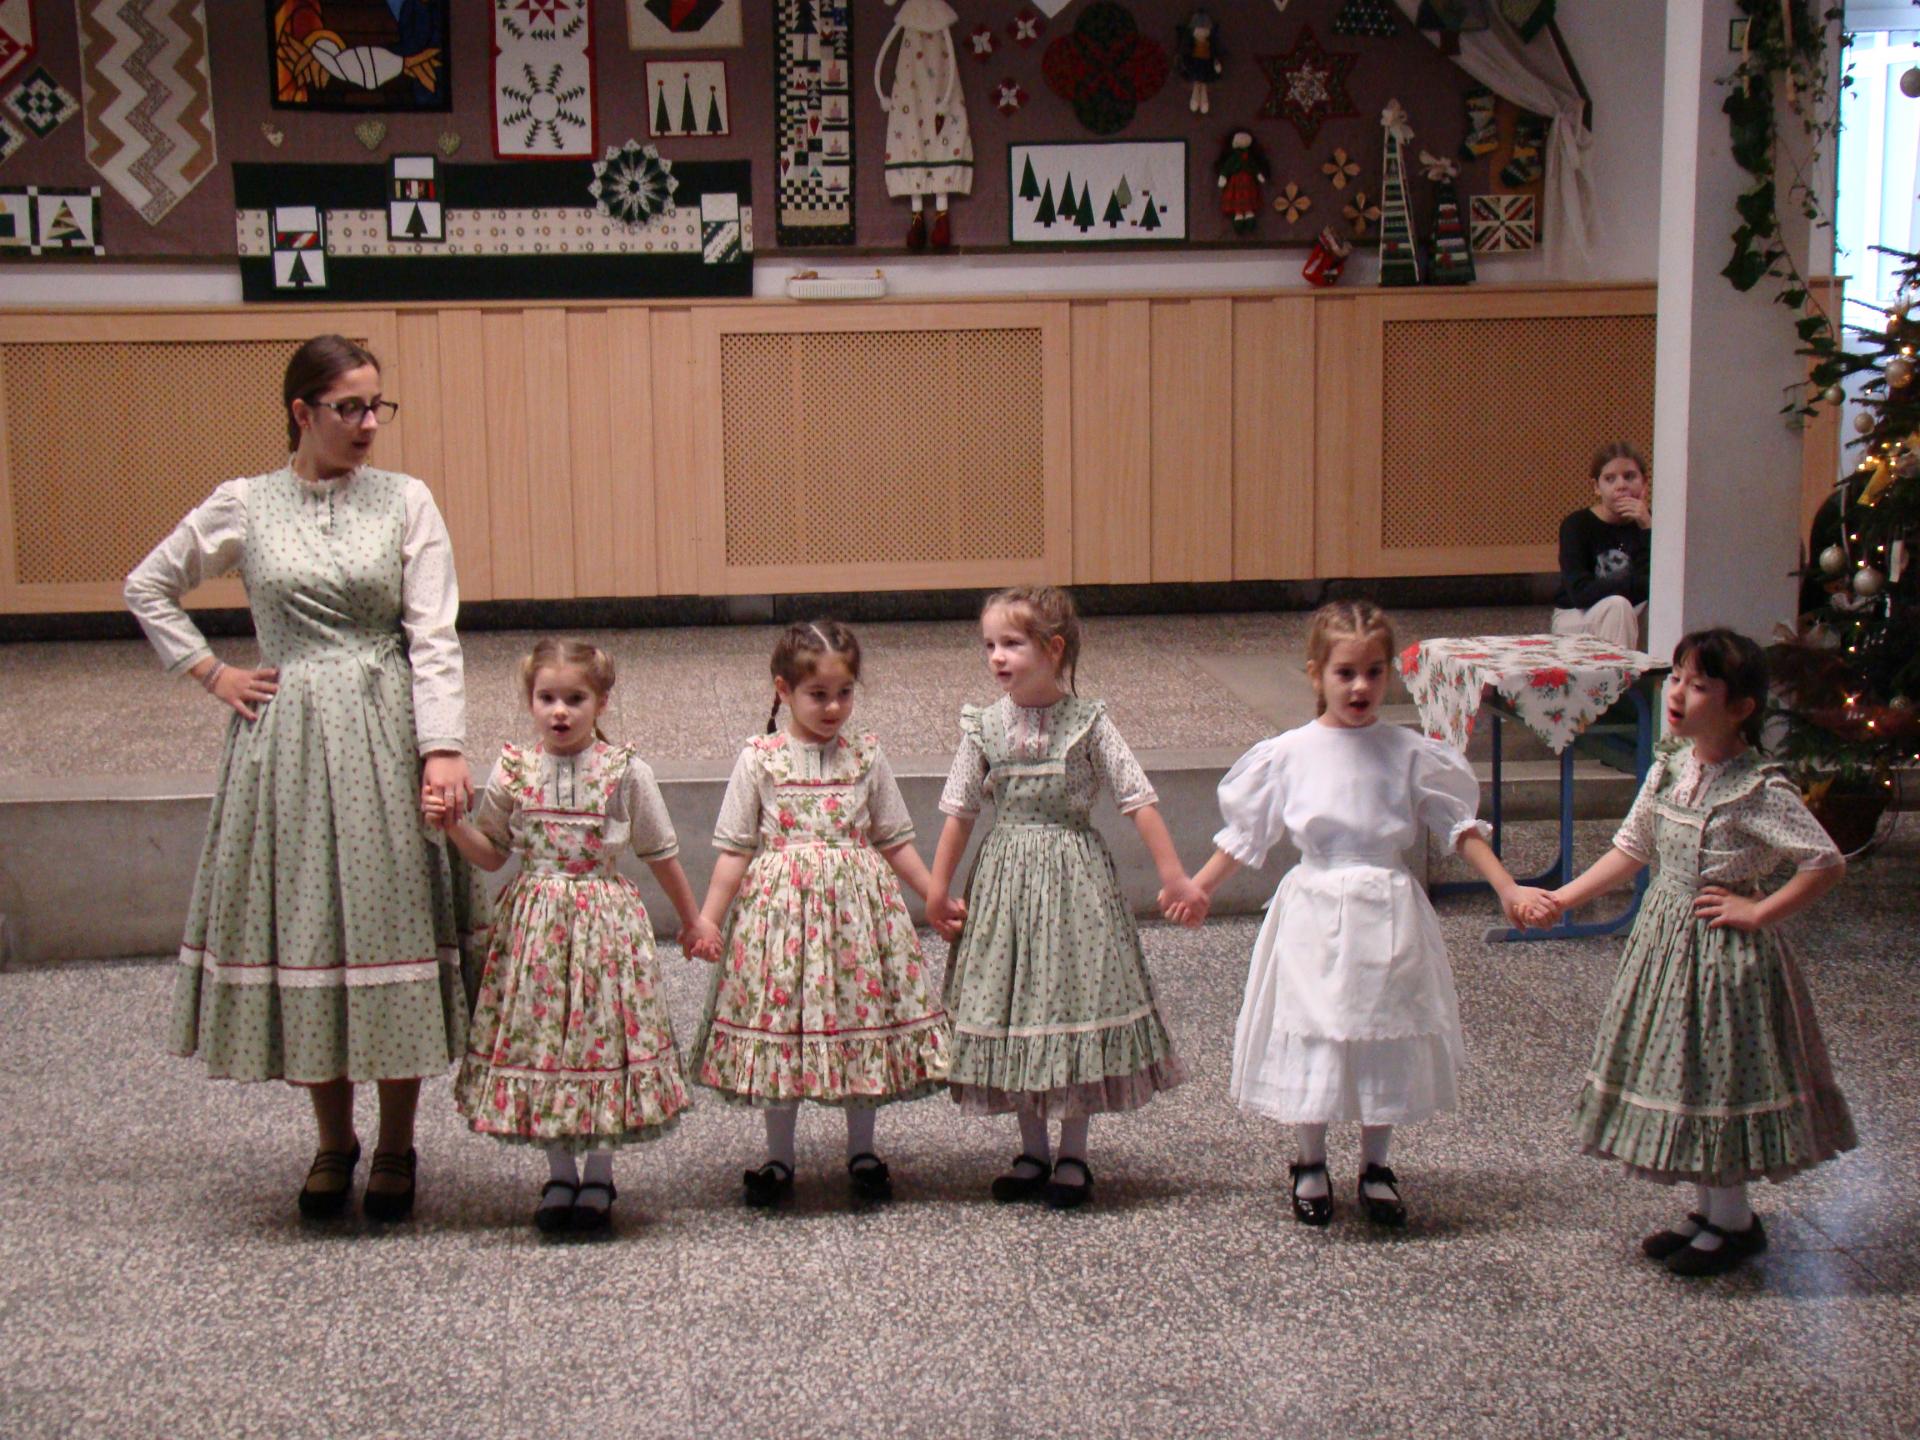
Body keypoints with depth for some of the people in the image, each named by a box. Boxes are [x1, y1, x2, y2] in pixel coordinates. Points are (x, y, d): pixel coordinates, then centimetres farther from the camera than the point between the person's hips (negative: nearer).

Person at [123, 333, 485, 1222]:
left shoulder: (405, 502, 1)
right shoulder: (243, 507, 2)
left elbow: (434, 638, -4)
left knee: (390, 922, 2)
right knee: (301, 926, 6)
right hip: (286, 740, 1)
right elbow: (147, 588, 15)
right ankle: (332, 1144, 22)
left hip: (388, 734, -1)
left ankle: (395, 1148, 17)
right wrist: (210, 674, 6)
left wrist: (443, 747, -15)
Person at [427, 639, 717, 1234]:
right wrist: (452, 824, -9)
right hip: (532, 922, 2)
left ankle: (599, 1175, 17)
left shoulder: (625, 771, -3)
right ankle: (559, 1174, 21)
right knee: (539, 1034, 6)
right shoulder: (513, 770, 2)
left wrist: (692, 919, 13)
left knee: (605, 1035, 1)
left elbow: (660, 854, 7)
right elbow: (491, 854, 9)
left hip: (605, 920, -2)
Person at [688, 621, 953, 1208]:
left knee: (862, 1016, 5)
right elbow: (735, 849, 0)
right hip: (780, 904, -1)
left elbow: (896, 842, 10)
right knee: (780, 1016, 3)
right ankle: (779, 1157, 18)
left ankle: (862, 1150, 22)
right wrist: (707, 920, -6)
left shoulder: (866, 757, 4)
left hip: (858, 902, 1)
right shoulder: (759, 759, -1)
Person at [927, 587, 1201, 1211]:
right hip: (1004, 878, 3)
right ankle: (1032, 1151, 22)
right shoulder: (984, 727, 1)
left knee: (1076, 998, 0)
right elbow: (959, 811, 7)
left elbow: (1139, 800, -5)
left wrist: (1173, 877, -7)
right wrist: (939, 889, 8)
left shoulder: (1086, 723, -7)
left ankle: (1072, 1156, 14)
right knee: (1012, 1007, 7)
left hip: (1074, 878, -3)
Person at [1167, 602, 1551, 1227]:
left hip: (1388, 917, 1)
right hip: (1314, 914, 0)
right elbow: (1244, 834, 7)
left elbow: (1459, 828, 3)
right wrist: (1197, 888, 5)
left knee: (1385, 1033, 7)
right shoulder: (1288, 753, -2)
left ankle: (1375, 1168, 26)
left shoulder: (1410, 753, -3)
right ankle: (1310, 1164, 24)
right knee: (1311, 1034, 4)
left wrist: (1507, 888, -5)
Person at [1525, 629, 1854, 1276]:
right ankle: (1707, 1209, 30)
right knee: (1682, 1074, 15)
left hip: (1723, 952, -7)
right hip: (1663, 936, 7)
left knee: (1721, 1076, 3)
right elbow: (1632, 848, 10)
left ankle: (1733, 1221, 21)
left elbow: (1827, 863, -19)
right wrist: (1564, 897, 5)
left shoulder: (1759, 790, -20)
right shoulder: (1670, 767, 1)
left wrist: (1757, 912, -17)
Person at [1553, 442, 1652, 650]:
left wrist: (1648, 528, -27)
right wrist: (1642, 585, -29)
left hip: (1627, 619, 4)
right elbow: (1580, 592, -28)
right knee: (1616, 605, -33)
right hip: (1574, 618, -4)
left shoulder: (1646, 522, -5)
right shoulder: (1577, 525, -16)